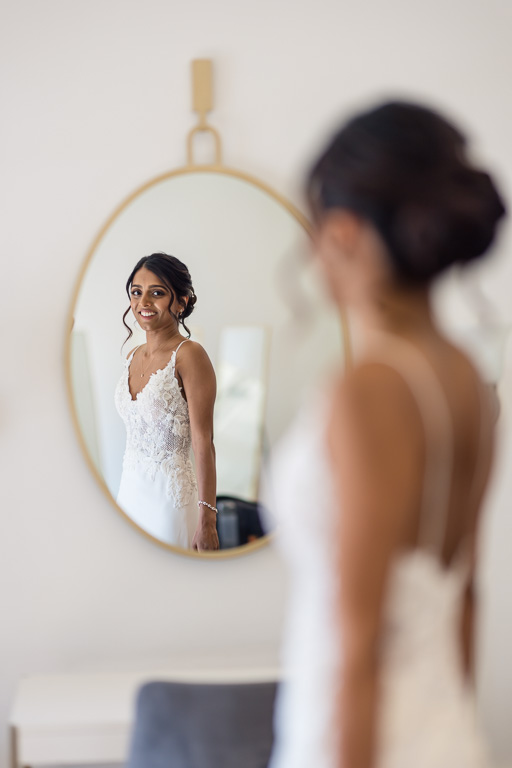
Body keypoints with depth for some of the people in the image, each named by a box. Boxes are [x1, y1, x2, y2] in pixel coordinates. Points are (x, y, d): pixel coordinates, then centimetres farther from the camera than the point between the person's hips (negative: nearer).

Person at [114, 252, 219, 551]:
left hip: (170, 495, -7)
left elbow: (203, 444, -17)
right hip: (130, 491, 7)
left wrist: (207, 520, -20)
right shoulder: (134, 357, 9)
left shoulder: (189, 355, -14)